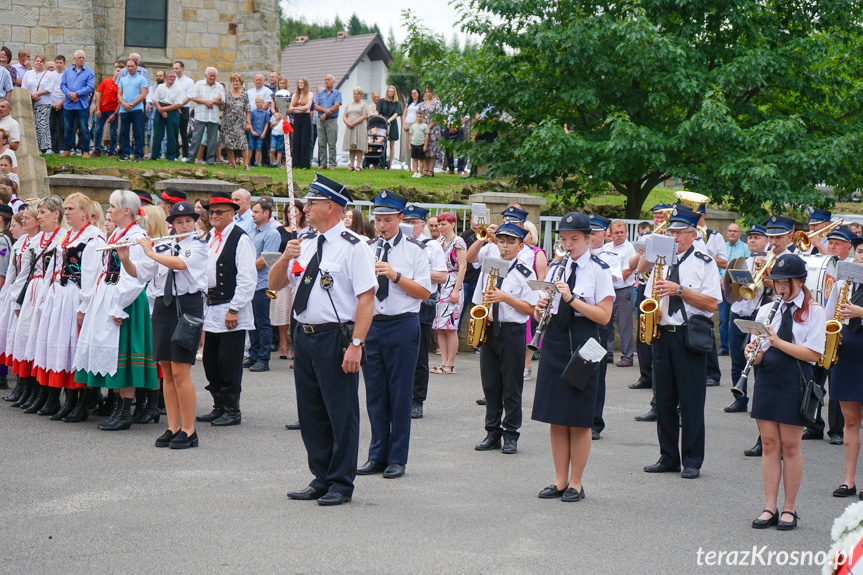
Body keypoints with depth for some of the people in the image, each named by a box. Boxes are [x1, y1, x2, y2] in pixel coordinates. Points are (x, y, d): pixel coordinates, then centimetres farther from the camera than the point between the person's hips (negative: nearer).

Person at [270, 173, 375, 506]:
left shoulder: (353, 247, -10)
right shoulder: (305, 245, 13)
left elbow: (367, 298, -15)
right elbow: (274, 284, 17)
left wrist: (356, 344, -22)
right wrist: (285, 258, -3)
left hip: (335, 339, -7)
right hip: (304, 337, 8)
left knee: (341, 415, 0)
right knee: (311, 414, 13)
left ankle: (341, 485, 11)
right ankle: (321, 479, 25)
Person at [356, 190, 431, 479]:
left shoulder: (414, 249, 1)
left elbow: (425, 292, -6)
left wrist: (395, 275, -16)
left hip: (402, 327, -4)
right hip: (370, 324, 4)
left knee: (400, 394, 0)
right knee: (375, 394, 8)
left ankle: (397, 459, 8)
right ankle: (377, 456, 16)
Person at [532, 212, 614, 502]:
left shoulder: (598, 270, -4)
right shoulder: (556, 268, 12)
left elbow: (604, 315, -12)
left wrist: (571, 298, -20)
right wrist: (540, 309, -7)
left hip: (582, 343, -5)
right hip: (554, 342, 5)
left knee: (579, 420, 1)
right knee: (556, 418, 7)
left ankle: (576, 483, 10)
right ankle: (560, 481, 16)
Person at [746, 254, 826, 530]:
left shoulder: (814, 311, -4)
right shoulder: (766, 310, 9)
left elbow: (814, 354, -14)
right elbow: (758, 356, 8)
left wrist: (777, 342, -20)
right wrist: (754, 352, -16)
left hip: (794, 383, -4)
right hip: (767, 380, 4)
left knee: (790, 445, 1)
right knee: (769, 443, 5)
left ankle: (789, 508, 11)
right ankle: (770, 507, 10)